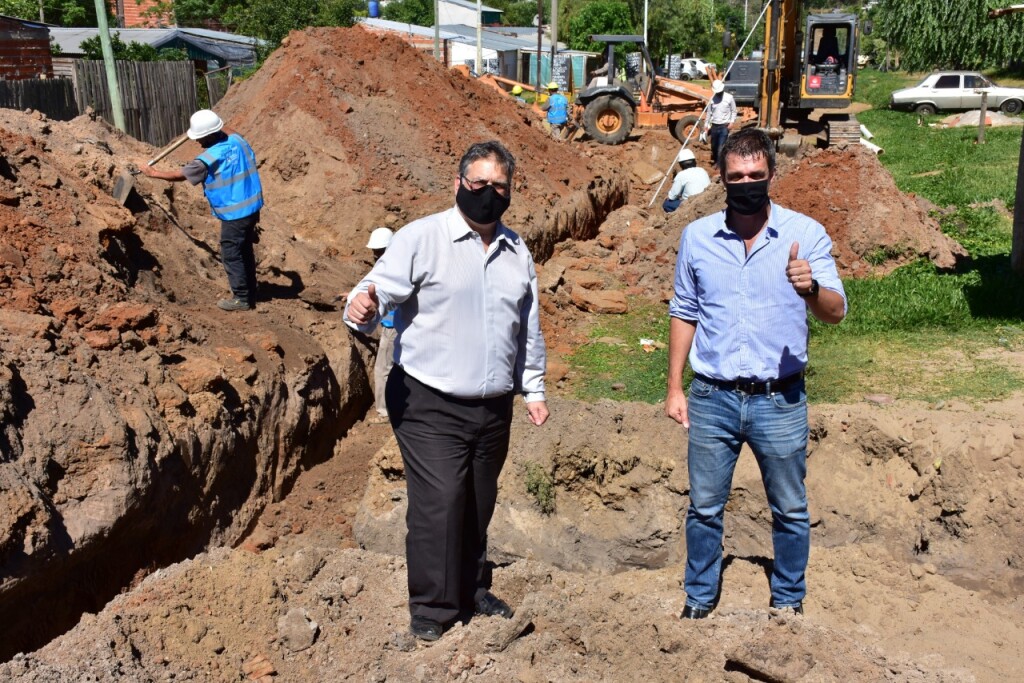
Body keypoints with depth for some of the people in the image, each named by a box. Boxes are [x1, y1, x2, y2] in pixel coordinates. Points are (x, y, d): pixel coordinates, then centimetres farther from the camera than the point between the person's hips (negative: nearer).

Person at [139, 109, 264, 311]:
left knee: (231, 254, 5)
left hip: (235, 213, -8)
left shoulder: (209, 159, -19)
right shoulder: (237, 139, -2)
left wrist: (152, 172, 8)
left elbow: (179, 175, -5)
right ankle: (250, 294, 27)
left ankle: (242, 298, 12)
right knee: (245, 251, 18)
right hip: (252, 205, 8)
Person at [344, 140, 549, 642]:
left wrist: (533, 389, 19)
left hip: (493, 408, 6)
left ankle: (473, 590, 34)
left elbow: (528, 327, 20)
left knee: (479, 505, 15)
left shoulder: (517, 252, 11)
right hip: (430, 407, -5)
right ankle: (431, 606, 10)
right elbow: (379, 290, -16)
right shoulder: (422, 238, -7)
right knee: (439, 502, -9)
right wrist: (363, 309, -39)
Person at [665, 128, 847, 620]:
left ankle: (788, 600, 36)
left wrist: (810, 288, -35)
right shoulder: (697, 237, 0)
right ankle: (699, 598, 33)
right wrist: (674, 387, 6)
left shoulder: (805, 234, -6)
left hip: (780, 399, -1)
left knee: (790, 510, 14)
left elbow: (835, 312, -12)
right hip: (712, 398, 1)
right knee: (704, 508, 13)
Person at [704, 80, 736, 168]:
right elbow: (709, 112, 10)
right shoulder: (712, 98, 4)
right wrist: (706, 125, 8)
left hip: (724, 126, -4)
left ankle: (719, 163, -6)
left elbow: (734, 111, 2)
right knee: (714, 146, 13)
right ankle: (715, 161, 32)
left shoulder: (729, 97, -4)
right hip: (714, 126, 4)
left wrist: (731, 122, -11)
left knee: (721, 146, -11)